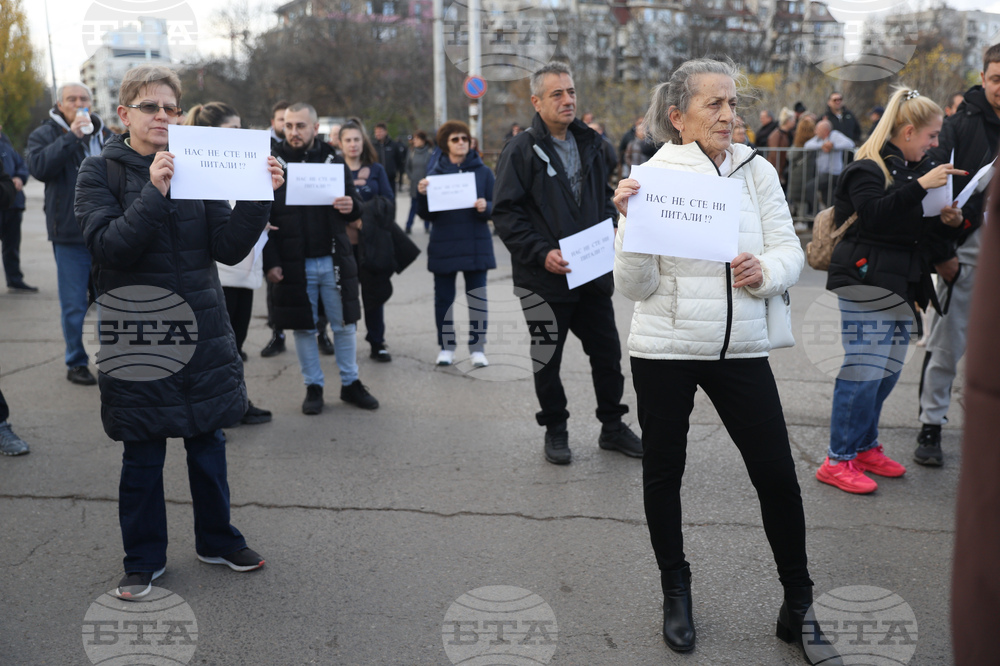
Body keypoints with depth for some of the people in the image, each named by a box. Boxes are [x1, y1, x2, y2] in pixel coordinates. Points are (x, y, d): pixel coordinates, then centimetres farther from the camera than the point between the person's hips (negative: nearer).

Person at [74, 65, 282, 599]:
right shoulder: (101, 171, -2)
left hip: (202, 329, 3)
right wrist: (155, 192, -27)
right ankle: (144, 559, 26)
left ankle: (217, 539, 32)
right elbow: (108, 245, -16)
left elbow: (228, 248, -2)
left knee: (208, 443, 13)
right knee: (142, 454, 7)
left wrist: (257, 197, -16)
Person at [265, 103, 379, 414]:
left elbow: (356, 206, 11)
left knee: (345, 325, 8)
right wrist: (270, 262, -10)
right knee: (304, 328, 7)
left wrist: (351, 207, -15)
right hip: (294, 265, -1)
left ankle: (350, 383, 23)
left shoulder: (333, 162, 6)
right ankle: (313, 387, 21)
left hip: (334, 260, 2)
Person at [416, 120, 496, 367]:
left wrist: (485, 207, -19)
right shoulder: (434, 173, 4)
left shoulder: (483, 171, 4)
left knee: (477, 297, 2)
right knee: (444, 297, 6)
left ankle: (477, 348, 10)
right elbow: (427, 215, 4)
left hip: (476, 245, 0)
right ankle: (446, 346, 17)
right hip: (444, 246, 1)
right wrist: (422, 195, -15)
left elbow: (495, 207, 3)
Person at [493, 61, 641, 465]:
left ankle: (612, 427, 29)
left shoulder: (588, 144, 11)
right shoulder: (521, 151, -9)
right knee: (547, 360, 9)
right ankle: (555, 432, 27)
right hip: (544, 279, -5)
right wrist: (541, 253, -22)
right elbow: (505, 214, -13)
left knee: (607, 353, 12)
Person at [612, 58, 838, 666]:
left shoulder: (757, 171, 2)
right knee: (664, 473, 11)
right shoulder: (650, 178, -5)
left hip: (741, 348, 2)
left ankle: (798, 604, 23)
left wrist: (766, 270, -20)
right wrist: (631, 222, -23)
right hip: (664, 349, -1)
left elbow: (790, 251, 2)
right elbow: (634, 286, -8)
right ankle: (676, 592, 32)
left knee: (778, 476, 2)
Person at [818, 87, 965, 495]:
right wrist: (920, 186, -28)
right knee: (864, 371, -8)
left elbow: (920, 224, 24)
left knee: (888, 371, 12)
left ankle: (865, 447, 26)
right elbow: (875, 214, -26)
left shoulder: (919, 168, 19)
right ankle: (838, 461, 1)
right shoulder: (867, 168, -9)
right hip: (867, 280, -9)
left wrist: (946, 219, 5)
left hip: (903, 284, 9)